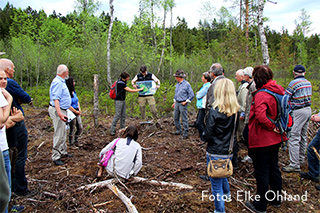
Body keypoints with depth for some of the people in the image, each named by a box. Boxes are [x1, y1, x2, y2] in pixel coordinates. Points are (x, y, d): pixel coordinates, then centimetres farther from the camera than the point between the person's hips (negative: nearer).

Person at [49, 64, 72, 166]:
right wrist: (59, 113, -34)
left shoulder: (61, 81, 16)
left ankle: (63, 152, 29)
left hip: (62, 110, 11)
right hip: (58, 110, -11)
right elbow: (55, 99, -26)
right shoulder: (57, 82, -18)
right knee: (59, 134, -7)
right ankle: (56, 157, 1)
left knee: (63, 132, 17)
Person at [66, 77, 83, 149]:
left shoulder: (74, 91, 7)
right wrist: (76, 111, -9)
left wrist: (79, 109, 7)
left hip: (77, 112, 8)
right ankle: (71, 144, 20)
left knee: (80, 128, 13)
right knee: (72, 129, 3)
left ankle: (76, 141, 33)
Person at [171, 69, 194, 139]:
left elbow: (192, 95, -10)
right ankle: (178, 131, 28)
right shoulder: (177, 84, 10)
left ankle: (185, 134, 5)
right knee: (176, 117, 13)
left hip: (183, 104, -8)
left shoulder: (186, 84, -12)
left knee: (184, 119, -3)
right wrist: (174, 102, 19)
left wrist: (186, 102, -11)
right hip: (177, 103, 8)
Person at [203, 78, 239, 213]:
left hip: (215, 153, -7)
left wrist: (207, 137, 5)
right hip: (228, 151, 7)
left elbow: (207, 135, -16)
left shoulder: (215, 111, -20)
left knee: (216, 183, 7)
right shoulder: (235, 111, -5)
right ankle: (226, 195, 55)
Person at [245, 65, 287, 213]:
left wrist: (272, 127, -22)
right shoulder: (279, 90, 4)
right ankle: (276, 199, 39)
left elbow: (260, 116, -38)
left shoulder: (261, 95, -23)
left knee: (261, 172, 5)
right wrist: (276, 128, 13)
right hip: (276, 139, 9)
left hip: (261, 141, -9)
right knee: (274, 169, 22)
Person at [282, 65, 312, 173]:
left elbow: (286, 98, -15)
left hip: (298, 112, -9)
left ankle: (294, 165, -8)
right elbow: (307, 96, 13)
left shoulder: (294, 83, -14)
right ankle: (301, 159, 32)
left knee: (294, 137, -8)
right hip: (308, 109, 9)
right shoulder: (308, 83, 11)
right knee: (303, 136, 19)